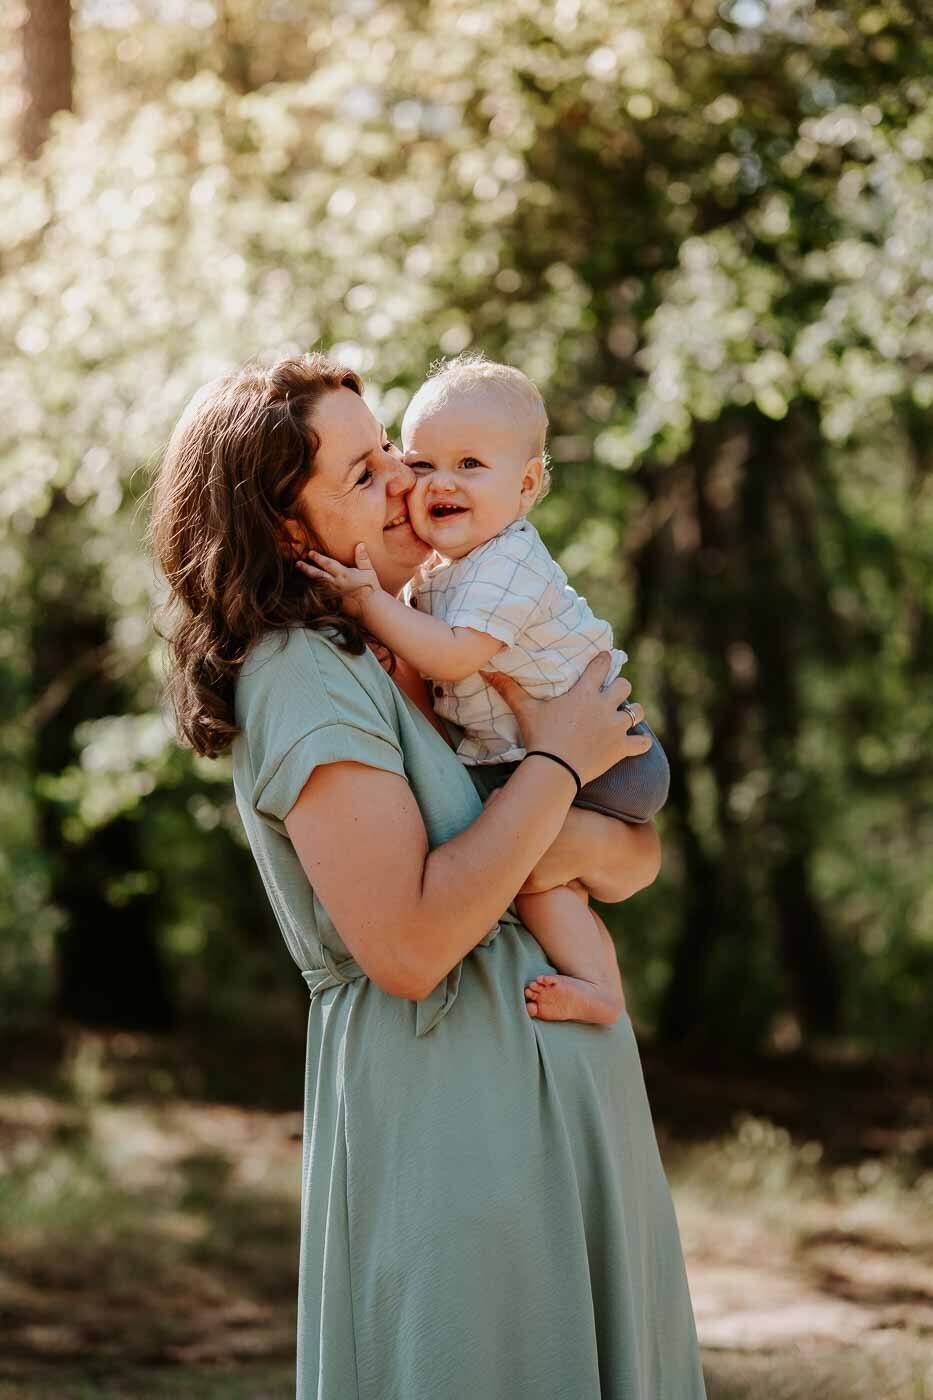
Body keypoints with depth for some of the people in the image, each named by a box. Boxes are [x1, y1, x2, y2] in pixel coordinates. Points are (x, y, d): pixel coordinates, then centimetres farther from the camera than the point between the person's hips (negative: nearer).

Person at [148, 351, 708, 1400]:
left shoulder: (396, 660, 13)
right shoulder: (298, 673, -14)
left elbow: (640, 855, 12)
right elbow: (408, 947, -24)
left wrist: (594, 841, -13)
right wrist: (559, 762, -15)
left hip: (558, 1098, 9)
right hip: (444, 1113, -9)